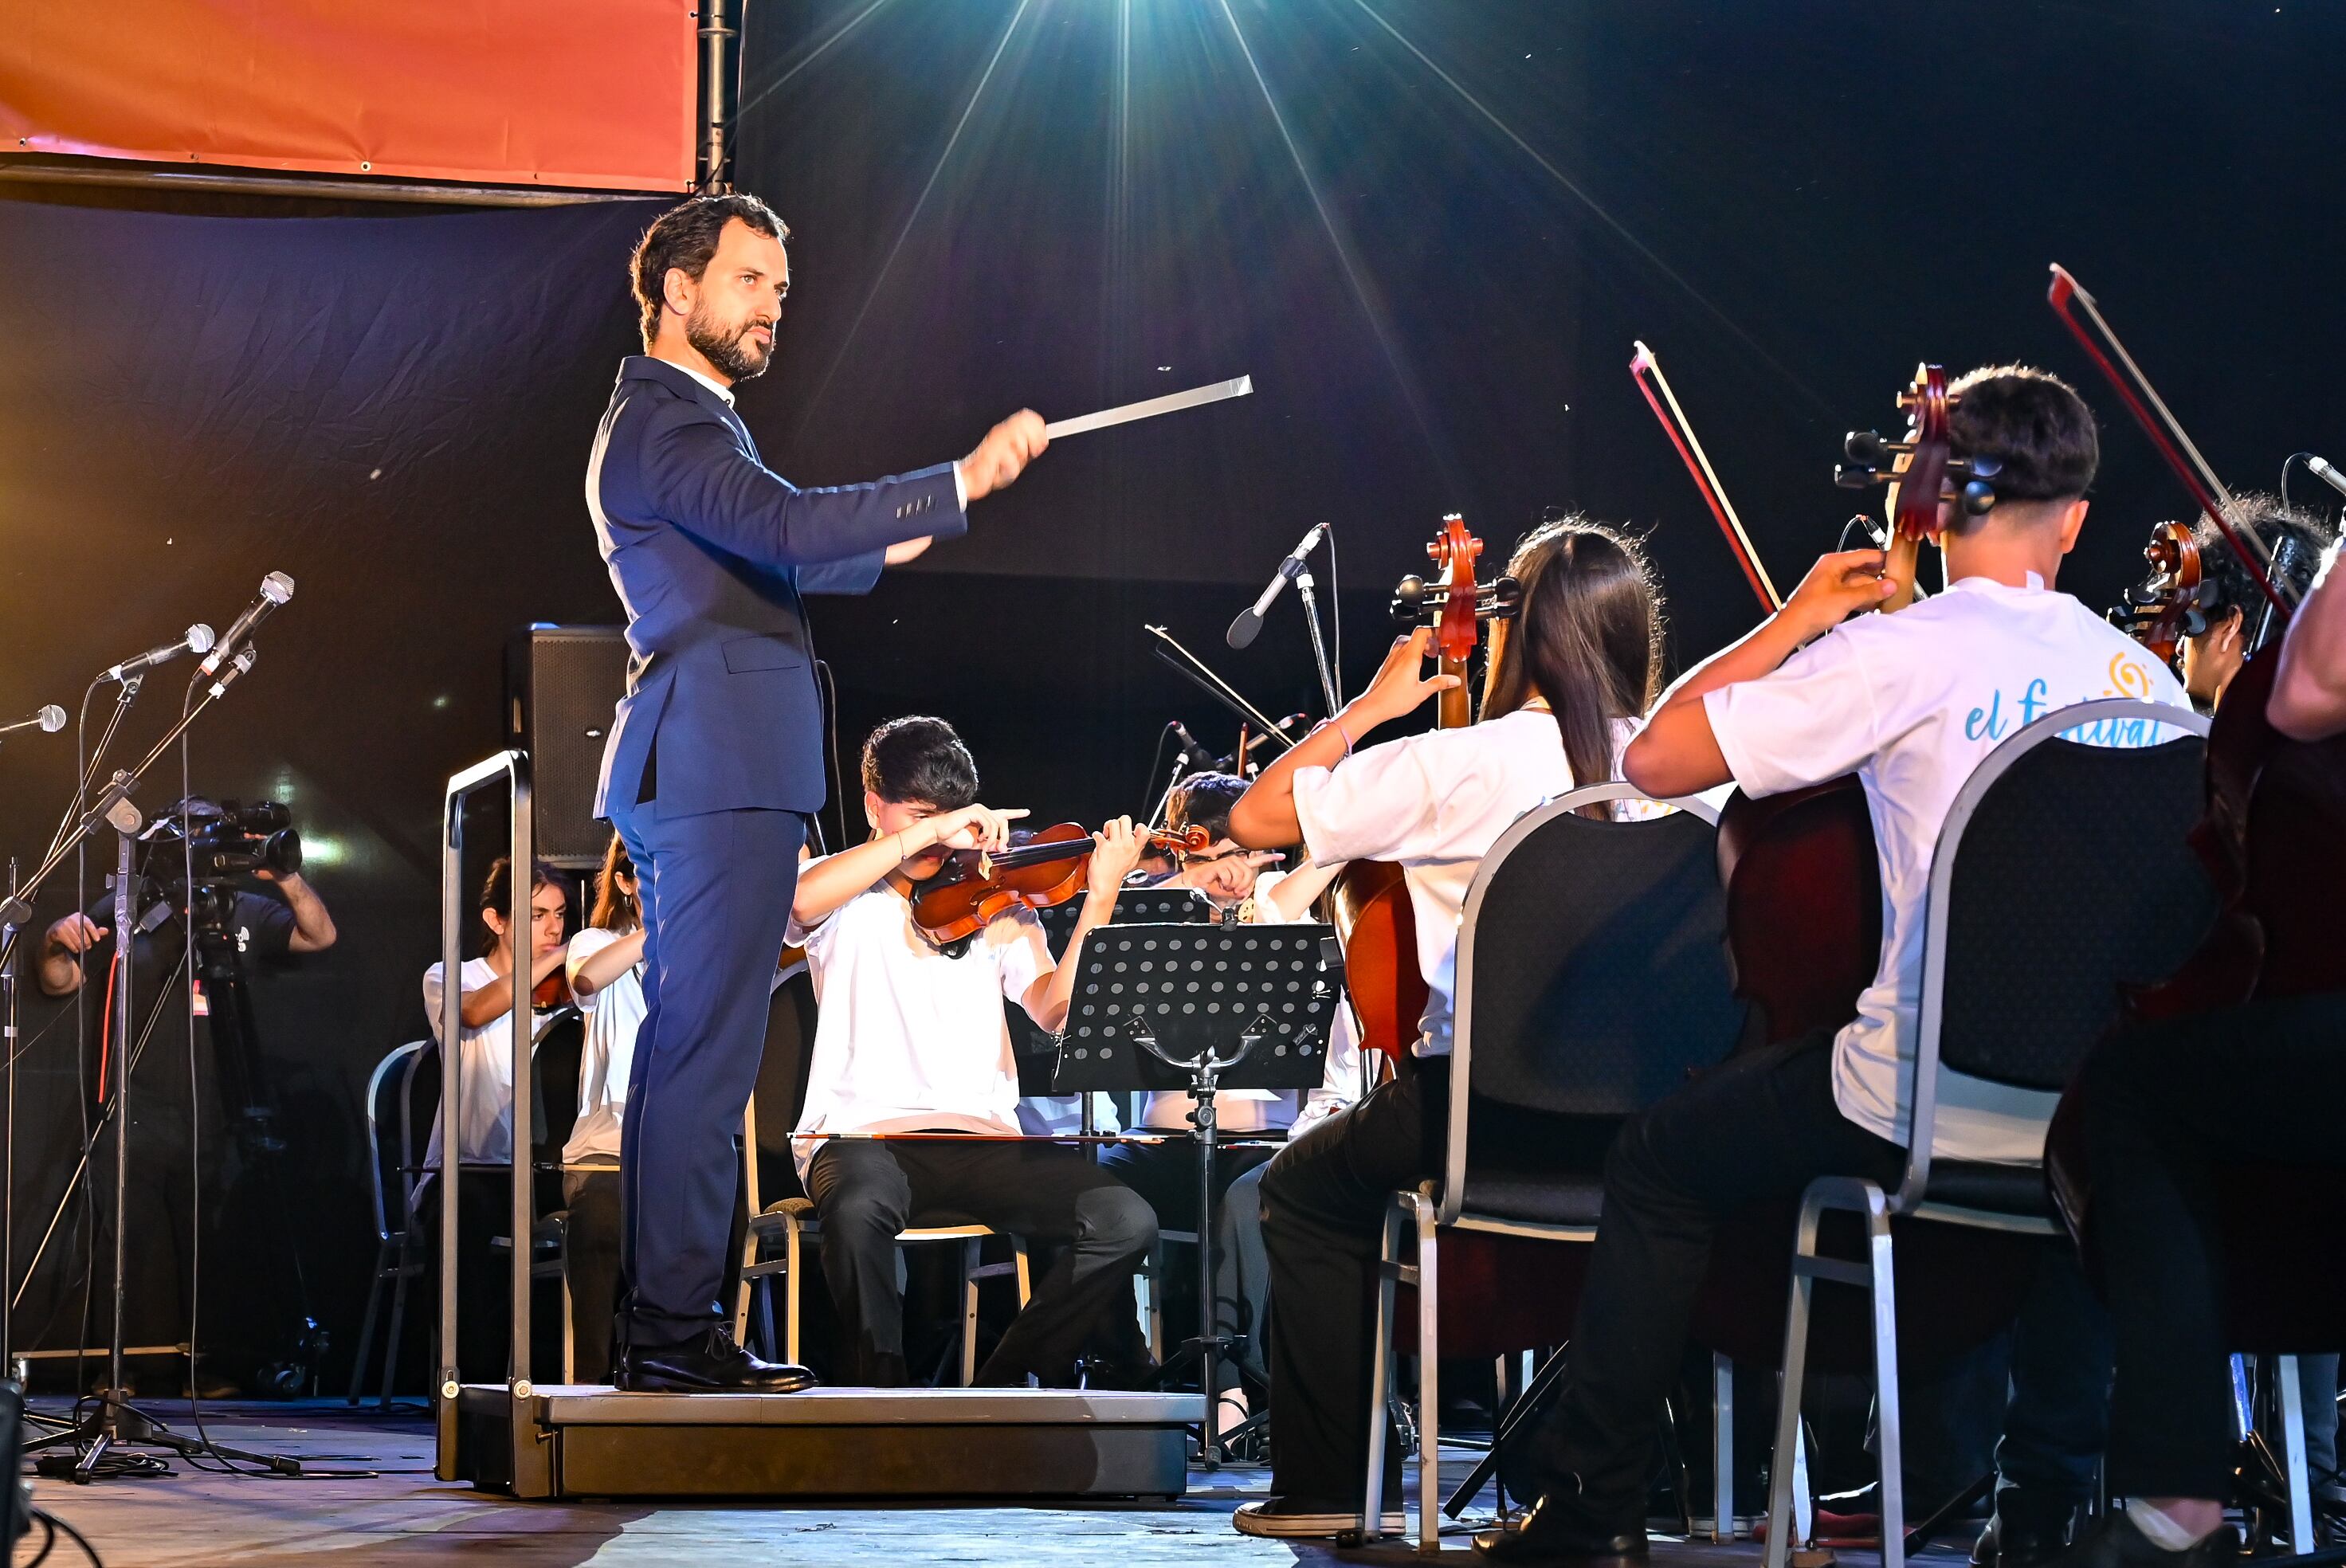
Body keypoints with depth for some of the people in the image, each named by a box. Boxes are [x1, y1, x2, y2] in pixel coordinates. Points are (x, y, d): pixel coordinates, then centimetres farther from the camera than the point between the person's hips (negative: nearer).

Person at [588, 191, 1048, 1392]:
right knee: (707, 1052, -12)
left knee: (683, 1048, 11)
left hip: (700, 772, 11)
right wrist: (959, 483, -30)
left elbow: (749, 564, 36)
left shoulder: (675, 419, 24)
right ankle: (676, 1326, -13)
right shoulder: (662, 421, -10)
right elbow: (785, 526, -26)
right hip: (720, 765, -11)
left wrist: (879, 548, 33)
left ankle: (657, 1321, 13)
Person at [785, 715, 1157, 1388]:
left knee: (1126, 1221, -20)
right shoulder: (849, 901, 9)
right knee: (858, 1209, -39)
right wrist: (928, 830, -17)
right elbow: (801, 898, -18)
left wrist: (1100, 897, -10)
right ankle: (884, 1393, -16)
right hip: (864, 1133, -3)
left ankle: (1002, 1385, -5)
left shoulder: (996, 900, 16)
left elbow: (1055, 1009, 0)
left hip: (981, 1135, 3)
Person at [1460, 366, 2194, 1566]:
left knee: (1659, 1165, 19)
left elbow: (1654, 758, -11)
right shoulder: (2145, 677, 4)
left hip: (1927, 1109, -5)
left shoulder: (1901, 652, -11)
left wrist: (1793, 623, 3)